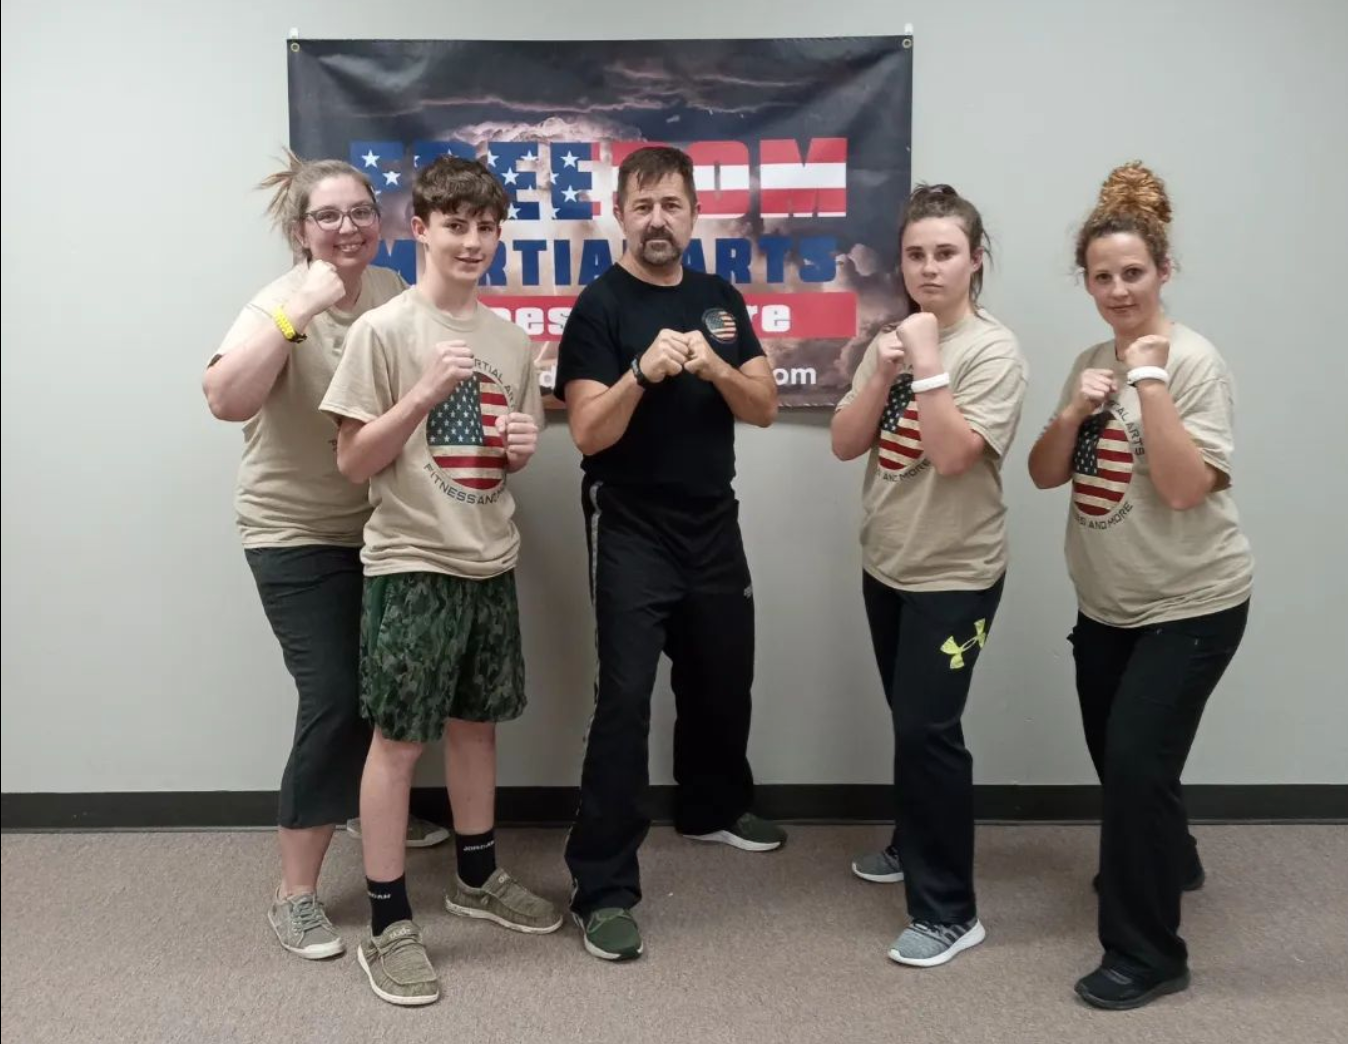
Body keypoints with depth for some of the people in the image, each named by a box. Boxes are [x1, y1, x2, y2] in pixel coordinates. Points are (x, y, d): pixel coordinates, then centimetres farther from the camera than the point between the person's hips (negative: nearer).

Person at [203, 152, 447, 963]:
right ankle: (296, 894, 4)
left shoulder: (394, 292, -1)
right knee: (335, 700, -10)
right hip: (300, 538, -6)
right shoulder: (281, 304, -18)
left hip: (382, 527, 6)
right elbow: (226, 399, -35)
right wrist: (298, 310, -38)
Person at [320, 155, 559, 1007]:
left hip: (491, 559, 6)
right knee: (400, 739, 1)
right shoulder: (383, 331, -10)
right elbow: (354, 462, -11)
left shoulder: (510, 338, 7)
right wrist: (428, 392, -21)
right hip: (412, 563, -5)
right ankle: (389, 924, 13)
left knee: (477, 721, 17)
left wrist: (524, 446, -7)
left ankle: (477, 877, 35)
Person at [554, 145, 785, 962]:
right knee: (625, 698, -9)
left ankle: (713, 808, 45)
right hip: (634, 533, -5)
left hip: (715, 525, 6)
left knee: (723, 682, 19)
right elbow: (589, 434, -15)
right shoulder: (599, 307, -8)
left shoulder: (721, 300, 8)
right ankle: (604, 888, -1)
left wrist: (715, 367, -16)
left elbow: (765, 408, 3)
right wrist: (645, 371, -31)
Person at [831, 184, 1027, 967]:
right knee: (910, 721, 18)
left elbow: (953, 456, -24)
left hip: (955, 575, -6)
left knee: (929, 730, -9)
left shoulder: (994, 351, -12)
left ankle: (950, 912, 3)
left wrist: (928, 364, -23)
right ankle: (916, 846, 38)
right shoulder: (895, 338, 6)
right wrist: (880, 377, -13)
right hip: (886, 564, 6)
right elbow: (845, 445, 1)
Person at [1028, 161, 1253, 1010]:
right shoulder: (1090, 362, 5)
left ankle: (1148, 954, 6)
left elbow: (1185, 488, -24)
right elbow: (1045, 476, 3)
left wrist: (1149, 380, -27)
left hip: (1190, 605, -7)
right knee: (1117, 757, 19)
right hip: (1107, 604, 7)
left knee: (1136, 760, -10)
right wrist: (1075, 411, -14)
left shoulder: (1193, 360, -15)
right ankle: (1167, 862, 48)